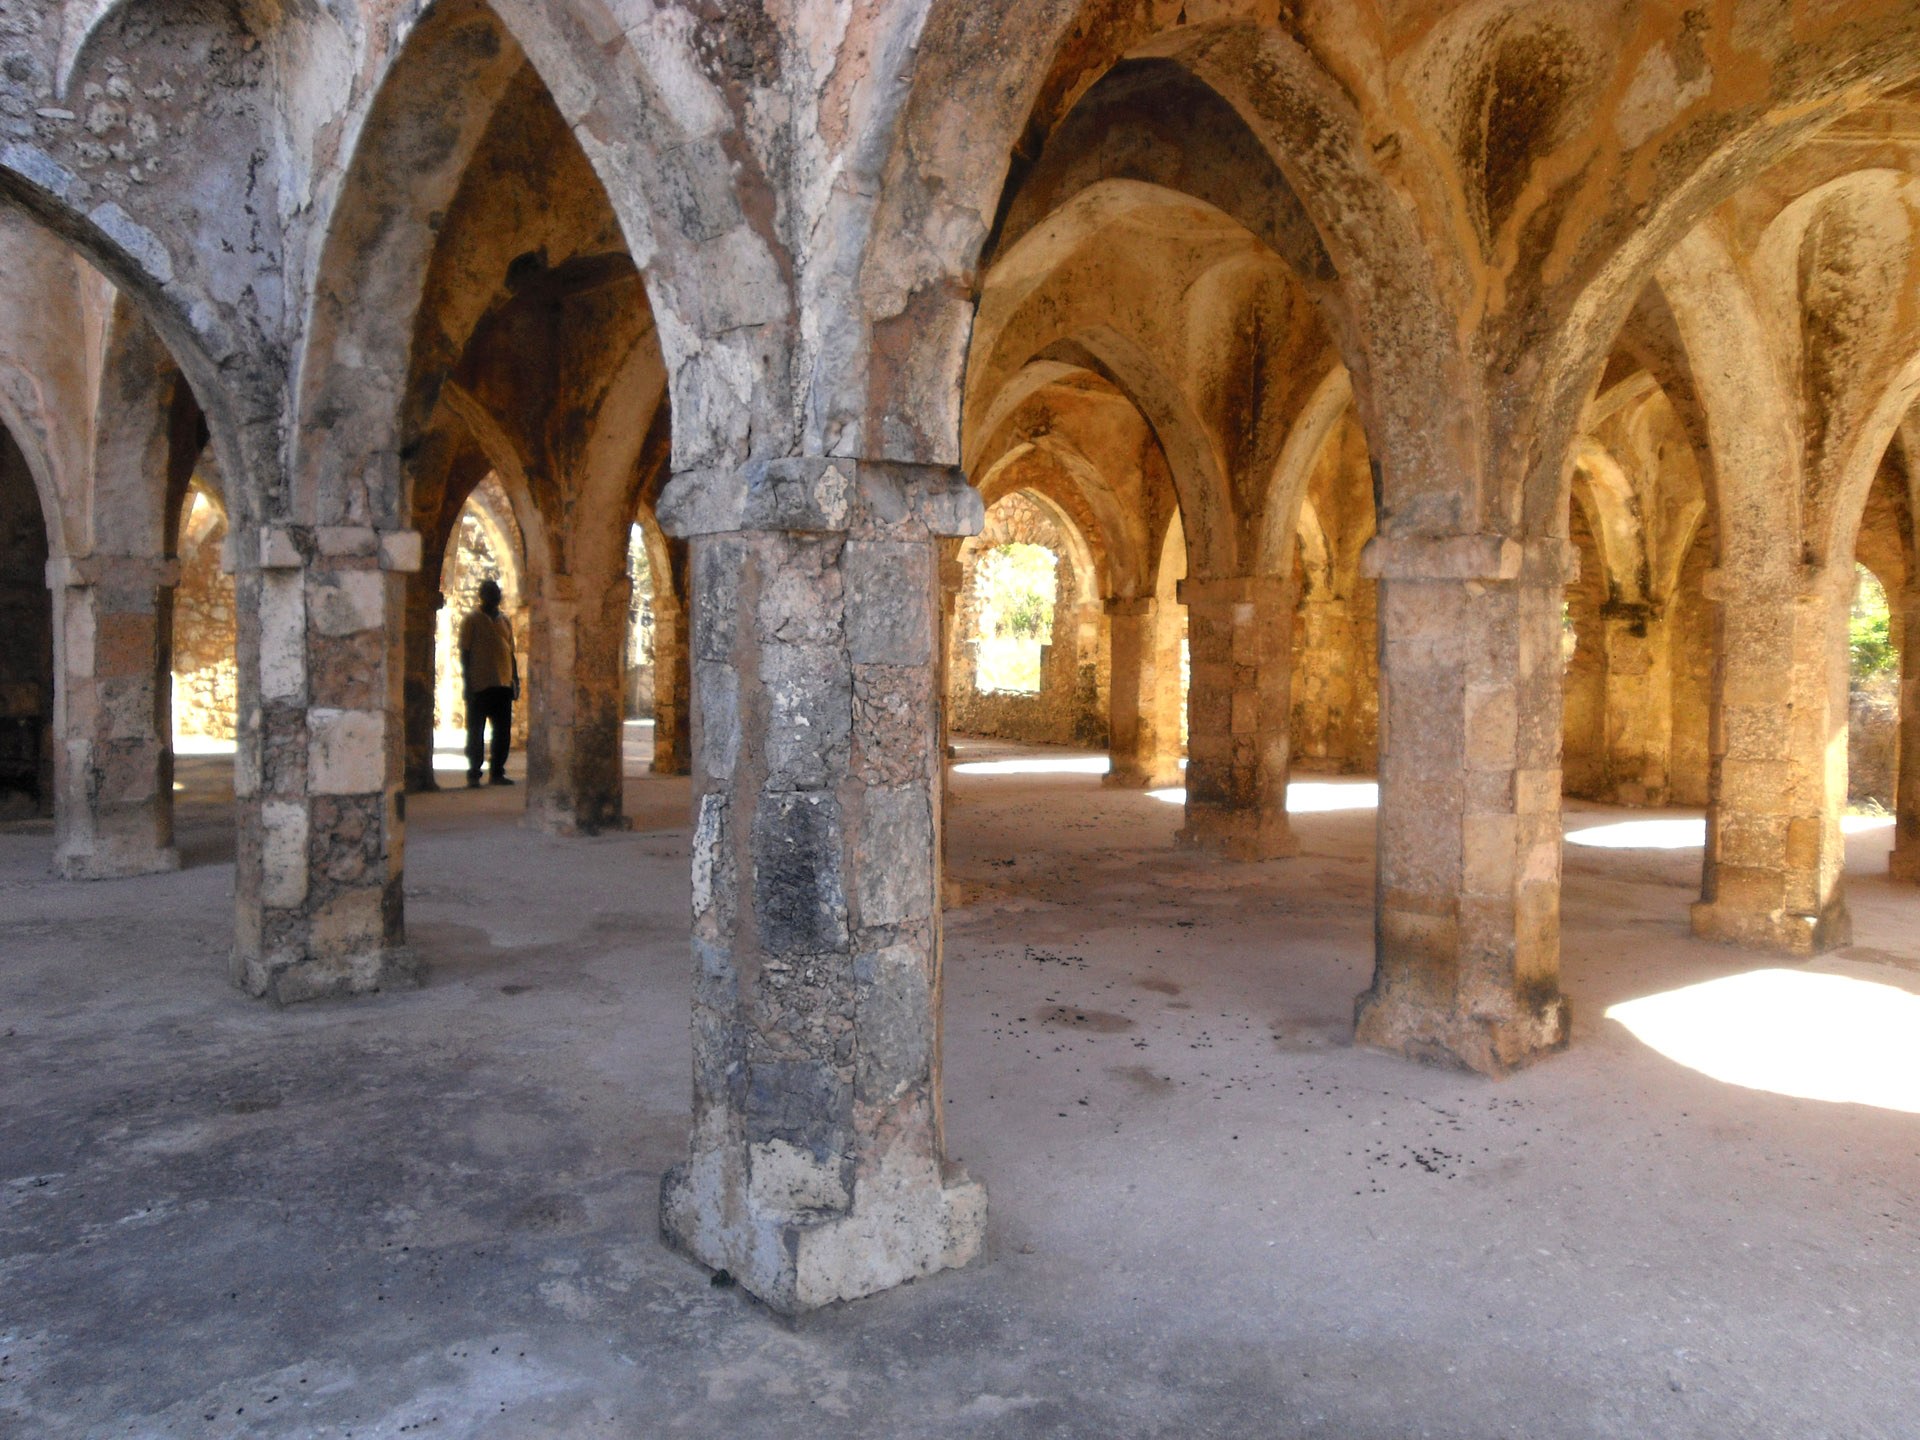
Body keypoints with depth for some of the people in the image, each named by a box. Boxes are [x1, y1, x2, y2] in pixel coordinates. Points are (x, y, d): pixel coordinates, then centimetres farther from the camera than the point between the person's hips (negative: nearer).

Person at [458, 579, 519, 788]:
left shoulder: (504, 620, 16)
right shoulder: (472, 619, 0)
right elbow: (464, 652, -4)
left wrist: (515, 680, 13)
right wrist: (467, 683, -10)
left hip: (503, 685, 5)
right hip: (480, 685, -5)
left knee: (503, 732, 6)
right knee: (476, 731, 0)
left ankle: (498, 772, 14)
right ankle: (473, 774, 6)